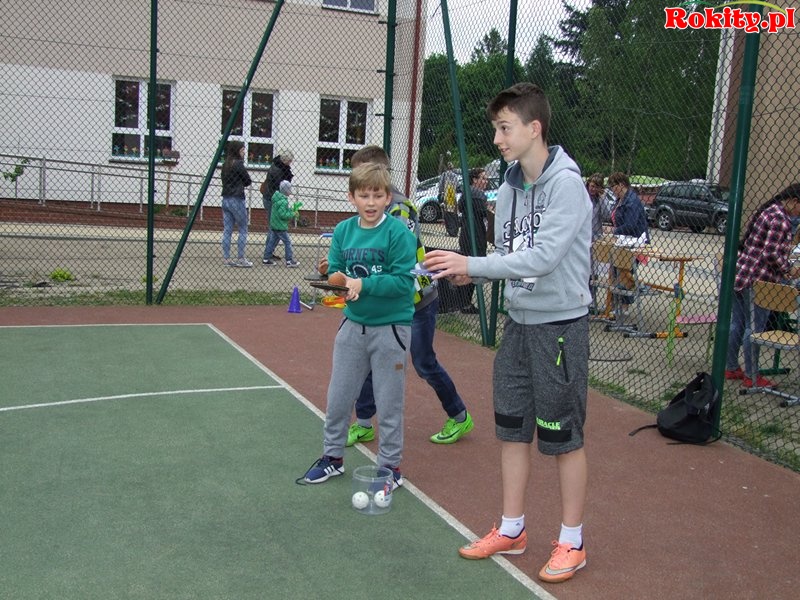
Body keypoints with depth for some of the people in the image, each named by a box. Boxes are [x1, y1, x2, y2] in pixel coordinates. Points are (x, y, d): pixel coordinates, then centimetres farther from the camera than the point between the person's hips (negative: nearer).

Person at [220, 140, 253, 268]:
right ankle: (241, 259, 1)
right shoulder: (238, 164, -13)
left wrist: (237, 184, 4)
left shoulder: (225, 164, 10)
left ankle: (226, 258, 8)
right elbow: (248, 181, -7)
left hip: (225, 199, 8)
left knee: (227, 230, 7)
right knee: (243, 230, 1)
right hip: (237, 200, -8)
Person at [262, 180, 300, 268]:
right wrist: (293, 214, -17)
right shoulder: (283, 201, -22)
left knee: (273, 241, 15)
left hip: (274, 225, 10)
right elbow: (282, 214, -26)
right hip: (280, 226, -10)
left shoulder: (279, 198, 10)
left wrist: (292, 210, 8)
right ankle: (289, 261, 1)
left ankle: (266, 258, 19)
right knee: (287, 242, -2)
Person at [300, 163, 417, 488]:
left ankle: (390, 467, 23)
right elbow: (334, 271, 5)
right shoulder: (343, 230, 2)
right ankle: (333, 456, 33)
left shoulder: (398, 232, -14)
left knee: (388, 403, 7)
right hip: (353, 324, 5)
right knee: (338, 397, 15)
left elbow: (404, 281, -19)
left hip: (390, 327, -5)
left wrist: (363, 284, -21)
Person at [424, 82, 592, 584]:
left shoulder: (566, 183, -17)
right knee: (513, 429, 13)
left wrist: (472, 263, -25)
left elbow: (543, 258, -26)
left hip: (560, 324, -8)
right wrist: (472, 273, -7)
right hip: (519, 322, 8)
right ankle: (512, 530, 29)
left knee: (563, 437, 3)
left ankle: (572, 542, 20)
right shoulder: (509, 189, 7)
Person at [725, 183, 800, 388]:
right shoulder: (781, 220, -15)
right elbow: (772, 253, -20)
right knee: (754, 329, 0)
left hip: (740, 276, 9)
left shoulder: (767, 211, 14)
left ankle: (731, 368, 24)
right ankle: (751, 376, 9)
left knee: (737, 324, 15)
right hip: (758, 281, -9)